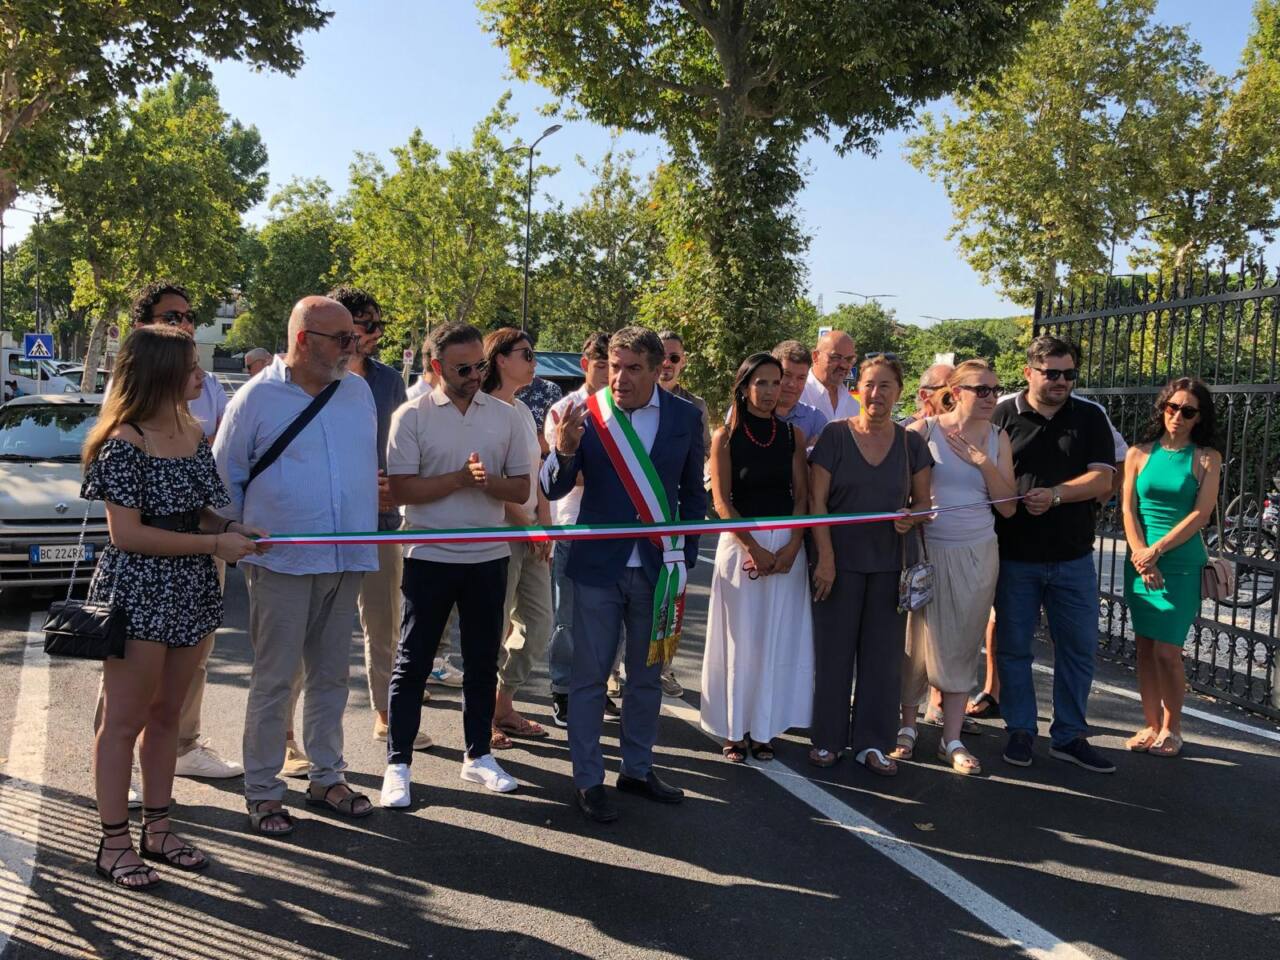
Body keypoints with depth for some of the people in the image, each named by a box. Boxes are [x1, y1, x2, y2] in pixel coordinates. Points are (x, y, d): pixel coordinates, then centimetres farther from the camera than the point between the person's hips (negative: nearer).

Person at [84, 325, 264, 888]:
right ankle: (113, 843, 14)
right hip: (139, 594, -7)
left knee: (166, 716, 15)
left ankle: (157, 829, 26)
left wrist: (232, 530, -1)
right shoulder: (123, 443, -14)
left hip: (191, 594, 7)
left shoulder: (195, 433, 9)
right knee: (124, 721, 3)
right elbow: (127, 534, -19)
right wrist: (215, 543, -18)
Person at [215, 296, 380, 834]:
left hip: (346, 561, 5)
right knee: (274, 679, 2)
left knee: (331, 675, 14)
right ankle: (262, 790, 14)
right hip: (282, 562, -4)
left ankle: (326, 777, 26)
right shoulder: (258, 397, -5)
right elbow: (225, 477, 2)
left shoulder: (358, 392, 7)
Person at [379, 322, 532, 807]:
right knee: (413, 662, 4)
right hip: (430, 556, -3)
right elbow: (401, 489, -11)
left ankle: (477, 755, 26)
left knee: (483, 661, 12)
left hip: (489, 555, 3)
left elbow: (521, 489, 4)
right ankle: (397, 763, 14)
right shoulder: (411, 416, -4)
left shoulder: (505, 416, 5)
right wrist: (461, 478, -17)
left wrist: (489, 481, -15)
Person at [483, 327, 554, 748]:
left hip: (531, 532, 9)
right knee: (495, 627, -1)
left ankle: (503, 706, 25)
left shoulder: (522, 410, 15)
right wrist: (528, 524, -11)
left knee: (538, 625, 12)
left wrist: (545, 520, 7)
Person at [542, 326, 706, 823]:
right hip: (598, 565, -2)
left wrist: (686, 555, 5)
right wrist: (565, 450, -29)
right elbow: (552, 489, -9)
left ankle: (637, 769, 32)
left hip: (657, 569, 3)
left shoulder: (685, 417, -3)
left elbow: (694, 492, 8)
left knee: (647, 675, 16)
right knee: (589, 677, 5)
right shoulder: (585, 414, -10)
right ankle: (588, 780, 19)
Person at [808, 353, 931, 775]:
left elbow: (924, 502, 10)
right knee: (834, 649, 4)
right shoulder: (835, 435, -3)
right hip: (841, 560, -2)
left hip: (891, 562, 2)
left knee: (883, 652, 6)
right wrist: (825, 557, -12)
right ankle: (828, 737, 18)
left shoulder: (911, 443, 5)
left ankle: (872, 742, 18)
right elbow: (816, 500, -6)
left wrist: (911, 518, -13)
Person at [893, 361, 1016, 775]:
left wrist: (984, 463, -9)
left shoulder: (997, 439, 5)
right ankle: (907, 728, 21)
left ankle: (952, 740, 16)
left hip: (977, 554, 3)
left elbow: (1007, 507, 2)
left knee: (962, 647, 7)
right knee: (917, 640, 5)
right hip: (929, 550, -3)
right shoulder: (924, 430, -6)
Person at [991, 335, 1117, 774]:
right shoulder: (1003, 416, -1)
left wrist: (1053, 495, -21)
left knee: (1079, 647, 7)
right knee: (1013, 647, 6)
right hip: (1014, 556, -1)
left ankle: (1069, 736, 21)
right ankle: (1020, 731, 22)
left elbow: (1101, 480, -5)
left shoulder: (1089, 418, 4)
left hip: (1073, 557, 2)